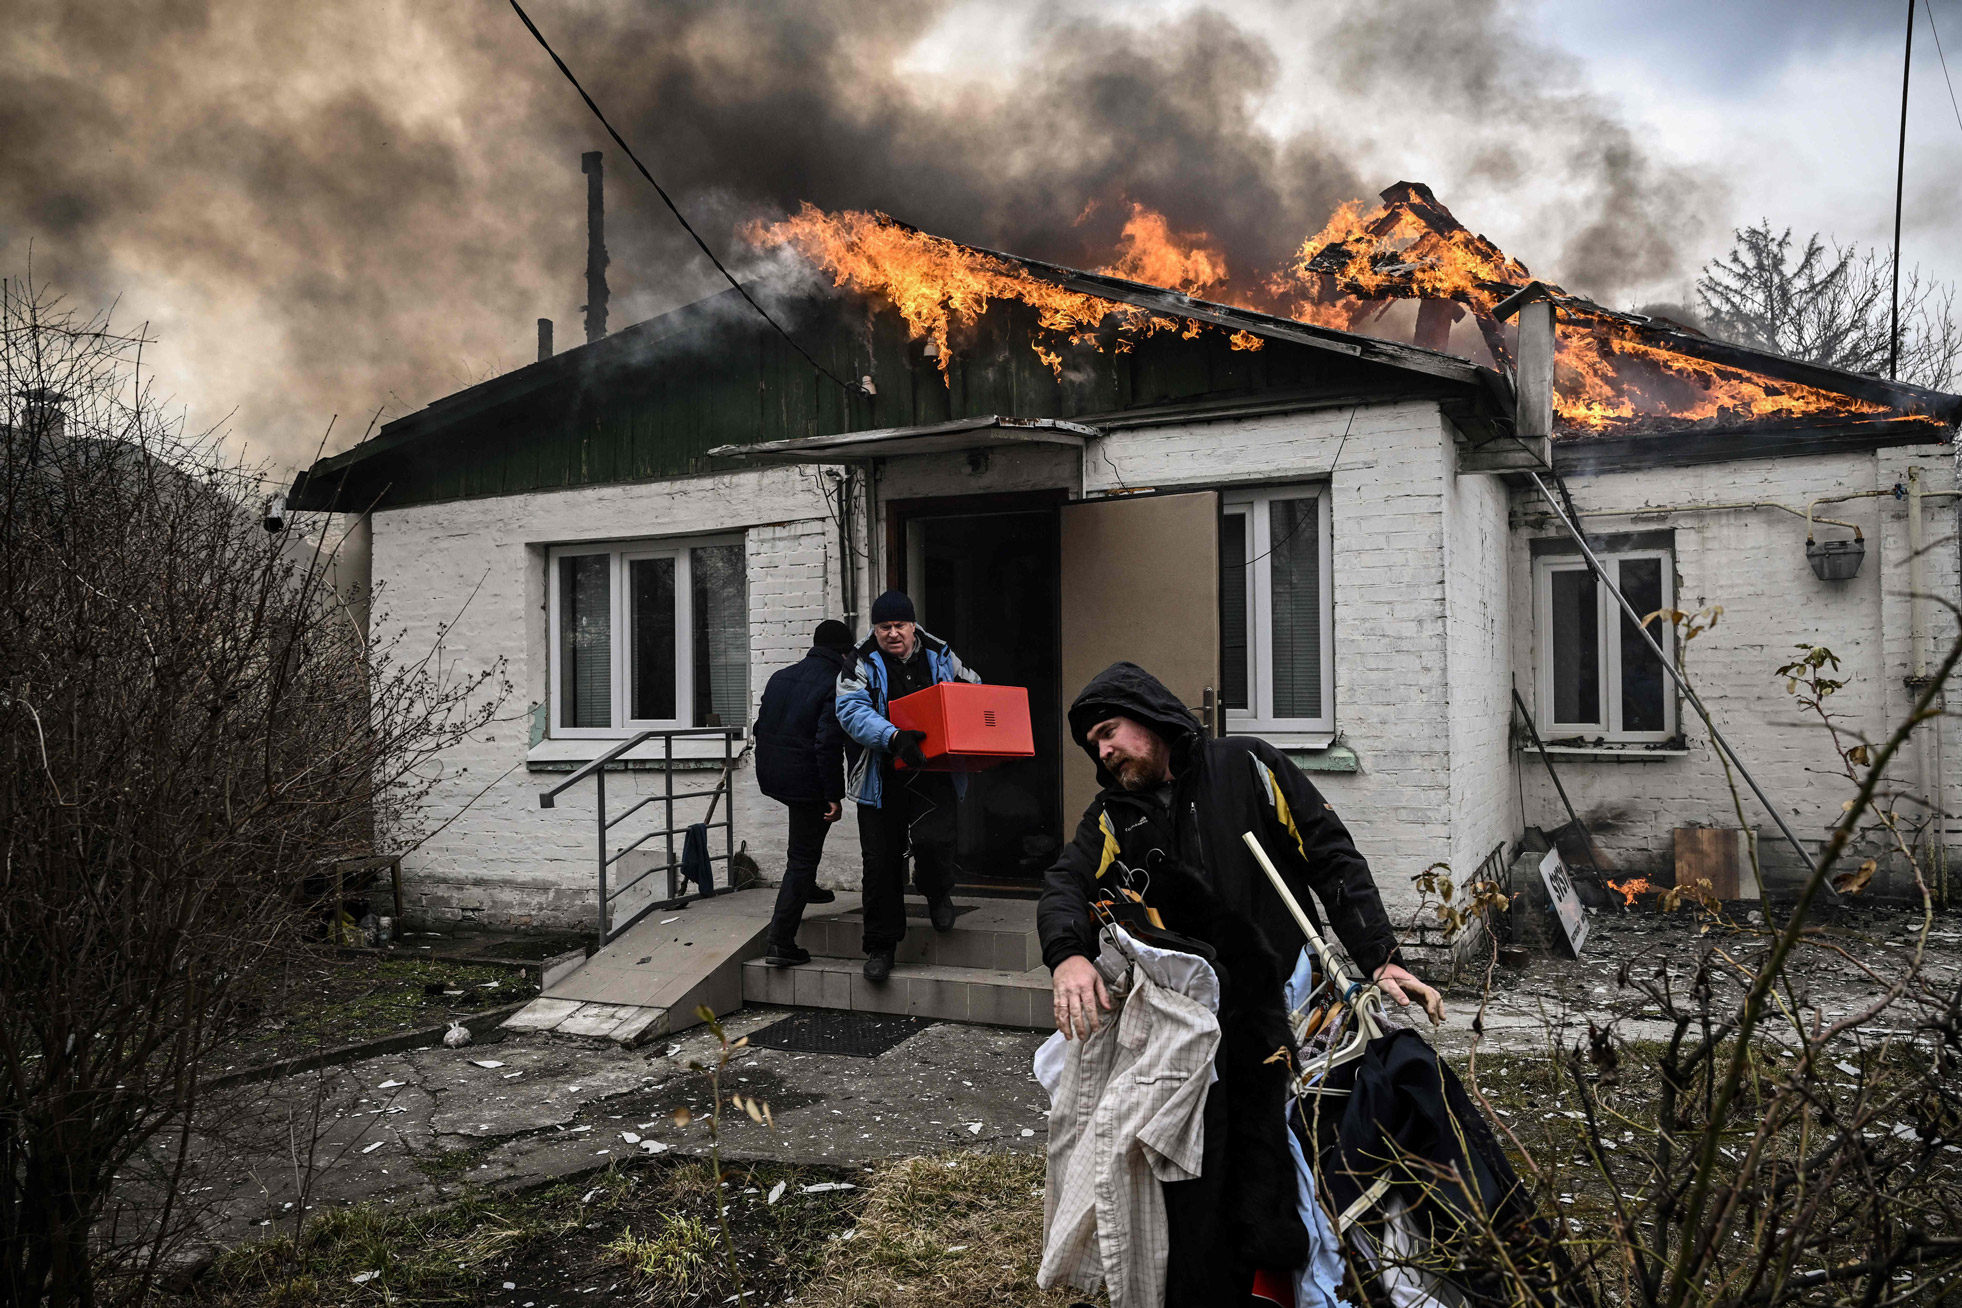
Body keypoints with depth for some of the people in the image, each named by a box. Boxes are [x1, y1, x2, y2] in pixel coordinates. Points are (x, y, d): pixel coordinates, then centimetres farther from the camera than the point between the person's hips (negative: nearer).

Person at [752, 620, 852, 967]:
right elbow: (829, 743, -21)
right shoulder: (836, 685, -14)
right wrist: (834, 795, -17)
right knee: (803, 858, 1)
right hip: (807, 781, -7)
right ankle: (780, 941, 0)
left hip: (771, 777, 7)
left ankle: (805, 887, 41)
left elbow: (761, 727, 14)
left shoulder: (780, 677, 10)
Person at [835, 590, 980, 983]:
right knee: (880, 862, 5)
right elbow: (851, 710, -15)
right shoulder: (862, 663, 1)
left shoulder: (940, 658, 9)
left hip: (931, 776, 0)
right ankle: (880, 945, 22)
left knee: (933, 840, -22)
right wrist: (893, 737, -31)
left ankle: (938, 893, 13)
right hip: (880, 780, 0)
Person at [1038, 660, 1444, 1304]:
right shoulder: (1113, 815, 11)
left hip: (1268, 1008, -2)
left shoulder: (1246, 767, 2)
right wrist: (1068, 954, -26)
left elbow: (1332, 858, 1)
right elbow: (1066, 886, -4)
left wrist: (1380, 957, -8)